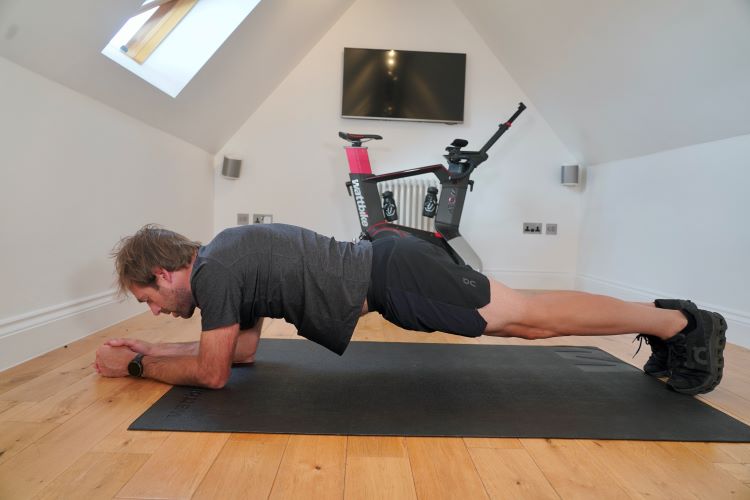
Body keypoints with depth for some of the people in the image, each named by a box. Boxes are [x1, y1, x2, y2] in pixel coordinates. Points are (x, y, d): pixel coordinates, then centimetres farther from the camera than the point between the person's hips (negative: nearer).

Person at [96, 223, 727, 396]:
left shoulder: (214, 271, -11)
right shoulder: (227, 255, 17)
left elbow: (212, 373, -5)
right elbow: (244, 347, 23)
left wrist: (135, 366, 9)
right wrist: (150, 348, 24)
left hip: (393, 275, -8)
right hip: (388, 271, 8)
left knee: (525, 311, -3)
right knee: (521, 322, 13)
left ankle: (682, 323, 12)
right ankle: (663, 319, 25)